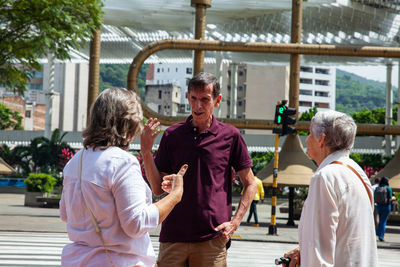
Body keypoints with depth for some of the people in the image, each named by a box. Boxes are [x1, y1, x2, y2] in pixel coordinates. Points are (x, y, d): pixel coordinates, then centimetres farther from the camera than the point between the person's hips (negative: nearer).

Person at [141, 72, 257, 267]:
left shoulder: (230, 136, 2)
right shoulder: (172, 135, 7)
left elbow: (250, 185, 9)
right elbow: (158, 189, 7)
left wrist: (234, 222, -2)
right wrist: (146, 152, -5)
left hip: (213, 239, -1)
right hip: (173, 236, 1)